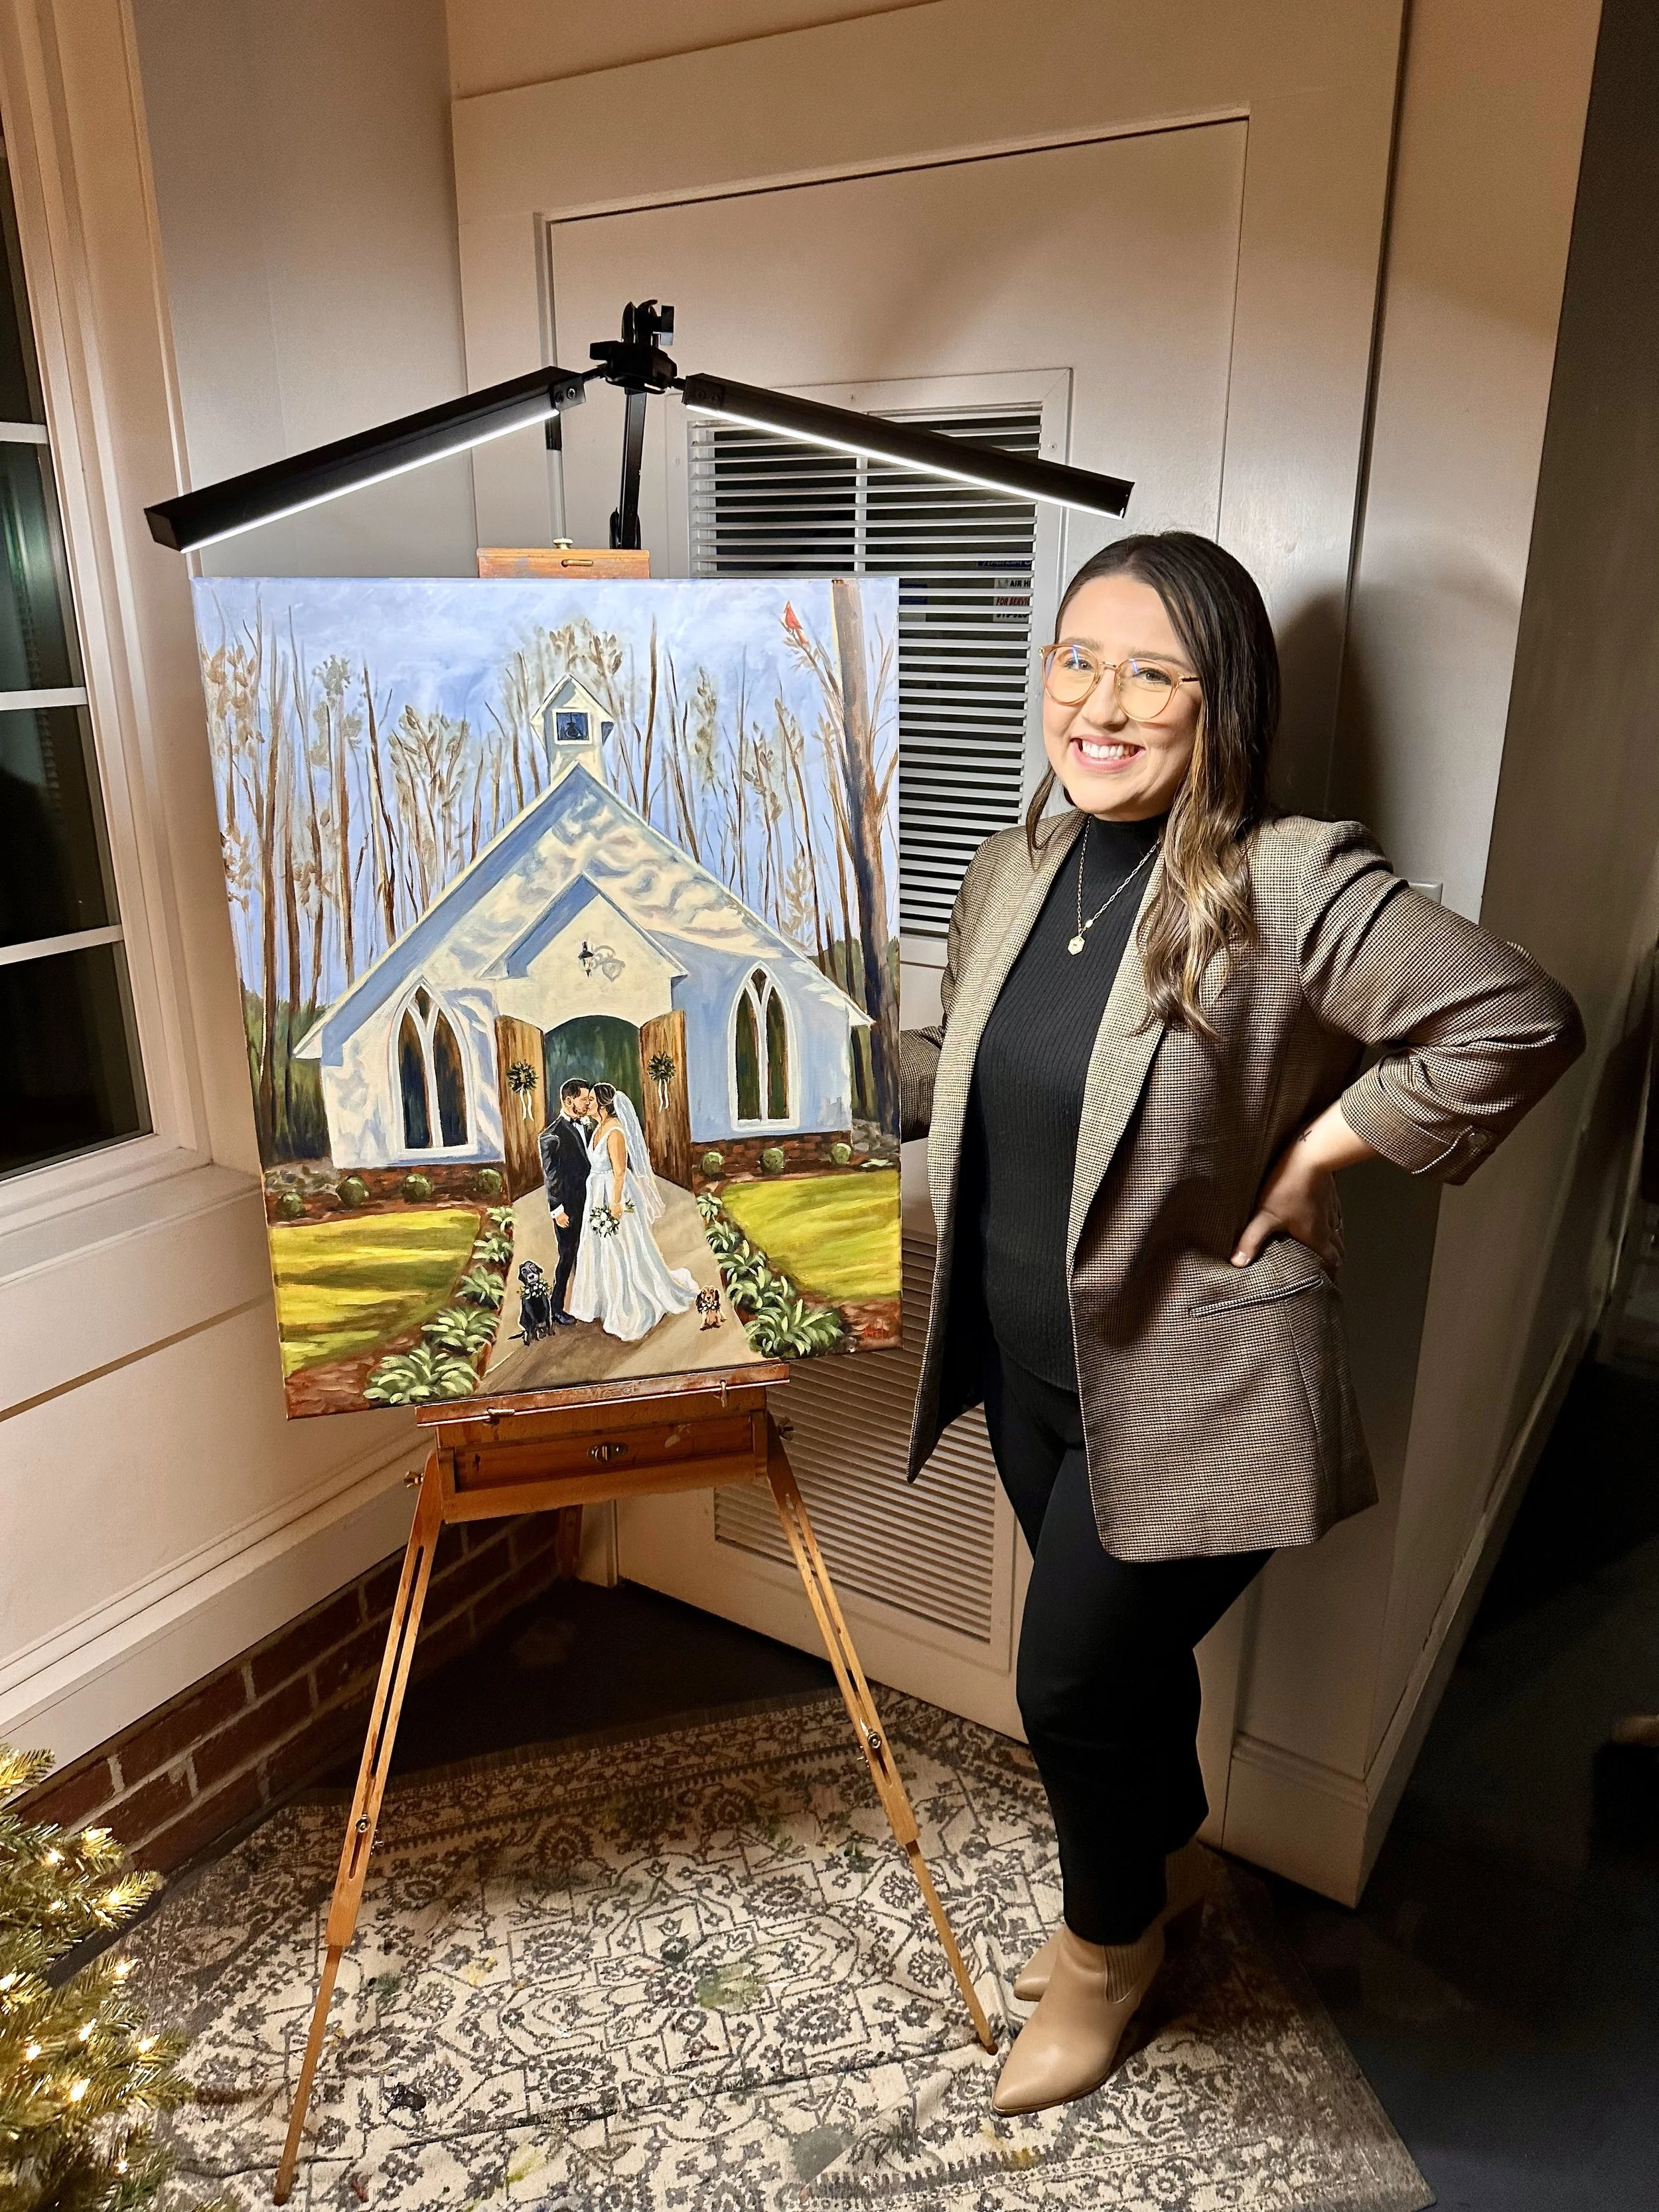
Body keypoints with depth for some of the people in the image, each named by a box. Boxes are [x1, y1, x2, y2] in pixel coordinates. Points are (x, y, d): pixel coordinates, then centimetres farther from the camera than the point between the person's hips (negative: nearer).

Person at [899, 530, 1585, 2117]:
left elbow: (1521, 1023, -24)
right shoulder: (1017, 869, 1)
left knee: (1073, 1681, 7)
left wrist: (1320, 1151, -20)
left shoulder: (1292, 884, -21)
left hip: (1186, 1389, -6)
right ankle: (1165, 1864, 55)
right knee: (1121, 1654, 24)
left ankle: (1109, 1943, 40)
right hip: (1033, 1370, 7)